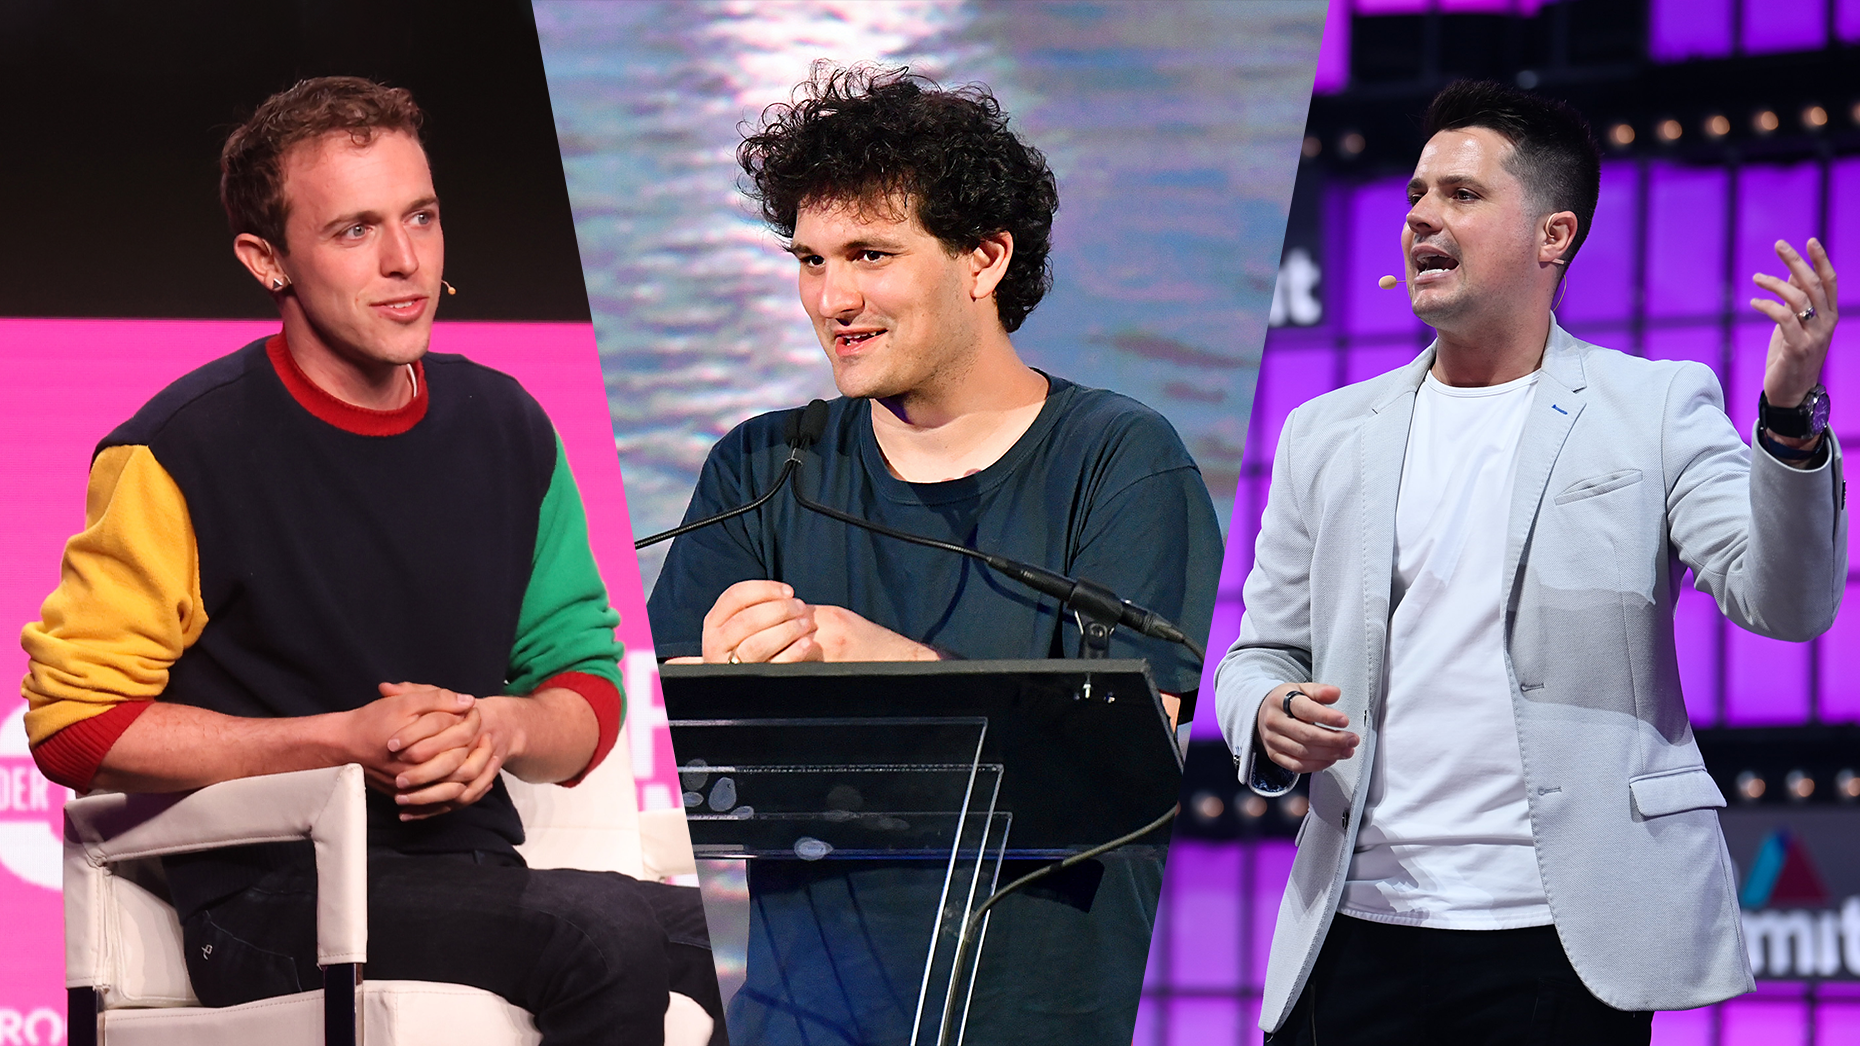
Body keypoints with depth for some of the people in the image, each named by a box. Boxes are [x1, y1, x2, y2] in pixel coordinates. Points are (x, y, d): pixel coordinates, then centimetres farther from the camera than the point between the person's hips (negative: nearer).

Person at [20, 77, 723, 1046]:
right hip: (273, 892, -5)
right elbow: (73, 721, -6)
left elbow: (587, 687, 18)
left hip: (475, 874, 5)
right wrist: (344, 741, -14)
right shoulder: (180, 455, -5)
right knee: (606, 929, -31)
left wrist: (503, 728, -7)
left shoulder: (505, 429, 13)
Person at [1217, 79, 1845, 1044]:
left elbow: (1783, 601, -7)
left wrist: (1792, 414, -23)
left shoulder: (1655, 409, 4)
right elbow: (1262, 651, 17)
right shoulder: (1328, 436, 15)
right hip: (1362, 928, 3)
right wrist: (1269, 717, -6)